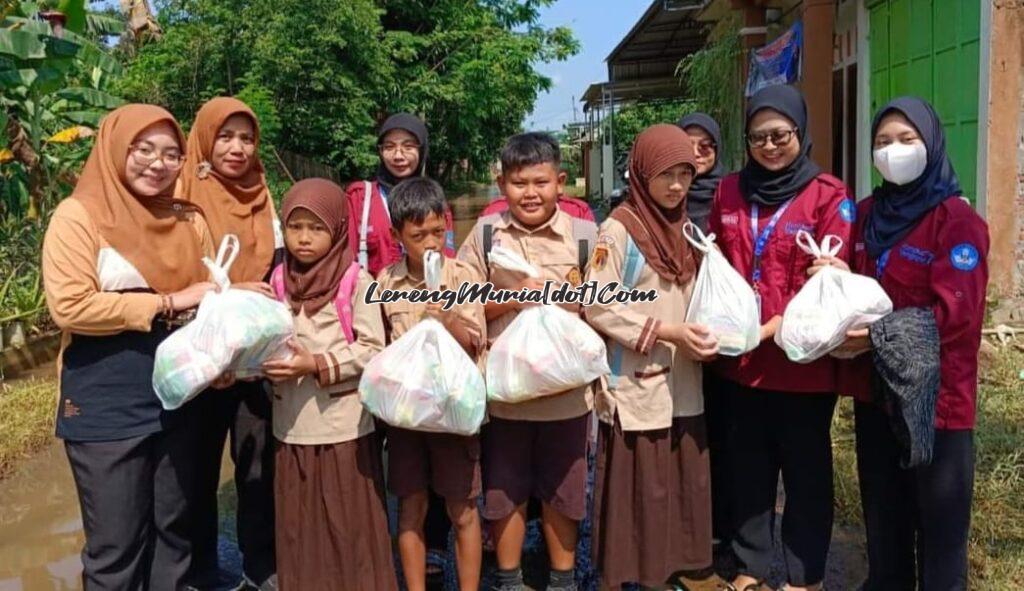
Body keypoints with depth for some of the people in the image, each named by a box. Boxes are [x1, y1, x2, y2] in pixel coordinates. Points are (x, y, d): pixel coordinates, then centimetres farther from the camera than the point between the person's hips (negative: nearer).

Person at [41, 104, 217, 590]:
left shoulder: (188, 221, 7)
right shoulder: (79, 215, -7)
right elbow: (69, 306, -18)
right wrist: (167, 303, -18)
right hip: (105, 410, -5)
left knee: (174, 531, 17)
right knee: (116, 546, 8)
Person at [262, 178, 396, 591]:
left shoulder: (356, 281, -7)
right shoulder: (278, 283, 6)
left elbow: (372, 350, -11)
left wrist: (317, 366, -18)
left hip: (344, 426, -4)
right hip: (293, 426, 4)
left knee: (351, 525, 6)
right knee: (299, 526, 14)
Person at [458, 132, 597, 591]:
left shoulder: (585, 235, -3)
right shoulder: (484, 233, -2)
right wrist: (512, 298, -14)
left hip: (566, 390, 0)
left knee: (562, 493, 15)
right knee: (504, 493, 14)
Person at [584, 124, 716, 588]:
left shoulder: (683, 227, 11)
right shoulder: (620, 229, -10)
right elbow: (597, 306, -15)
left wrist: (703, 334, -1)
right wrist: (665, 332, -18)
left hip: (682, 383, 7)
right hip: (636, 385, -6)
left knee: (682, 481, 13)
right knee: (635, 486, 2)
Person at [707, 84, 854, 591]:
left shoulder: (828, 195, -6)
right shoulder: (729, 192, 7)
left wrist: (776, 327, -20)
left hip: (802, 362, -3)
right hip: (739, 360, 4)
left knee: (805, 473, 12)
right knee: (748, 469, 16)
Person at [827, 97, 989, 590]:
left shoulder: (957, 220, -11)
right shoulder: (866, 215, 10)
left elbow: (956, 311, -19)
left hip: (936, 393, -6)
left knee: (939, 513, 7)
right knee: (882, 506, 18)